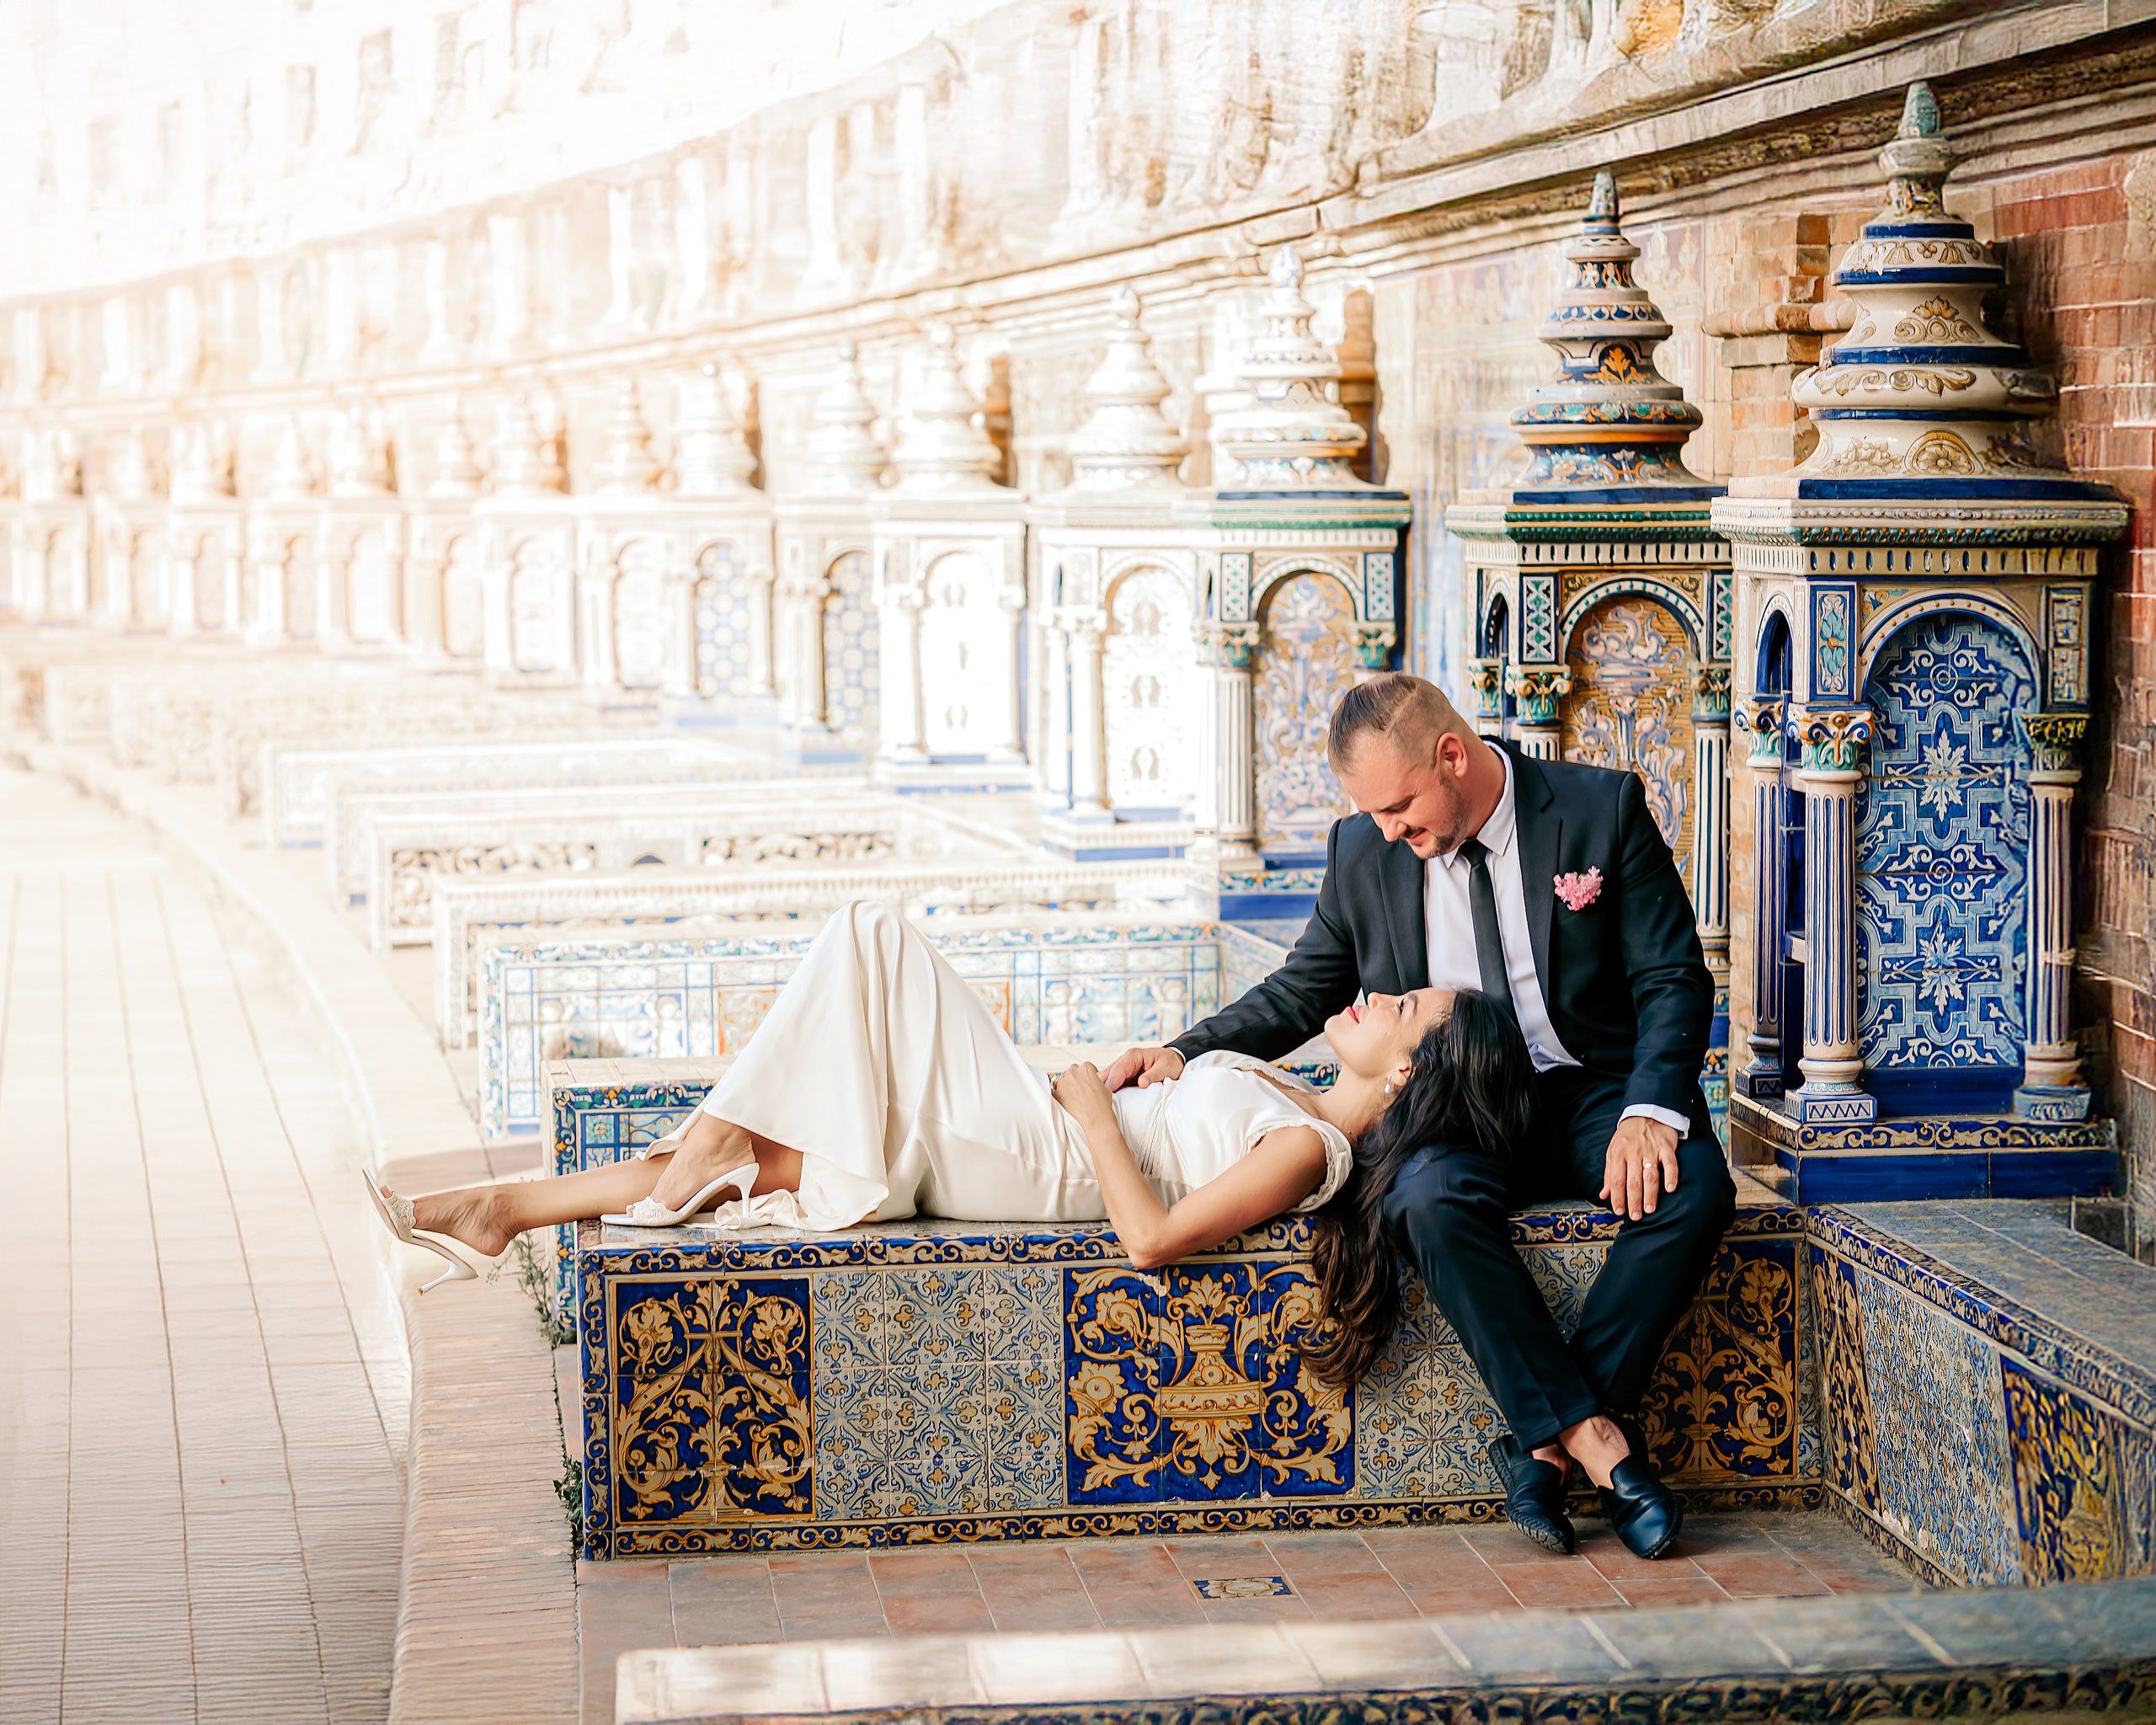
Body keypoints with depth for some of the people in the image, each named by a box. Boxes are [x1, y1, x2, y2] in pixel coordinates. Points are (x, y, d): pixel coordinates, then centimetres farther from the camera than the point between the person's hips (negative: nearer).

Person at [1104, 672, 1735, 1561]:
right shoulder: (1363, 851, 3)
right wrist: (1183, 1052, -3)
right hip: (1453, 1116, 1)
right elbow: (1301, 993, 15)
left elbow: (1674, 979, -6)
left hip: (1593, 1092, -1)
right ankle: (1595, 1441, -32)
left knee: (1694, 1186, -32)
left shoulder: (1603, 810, -6)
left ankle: (1546, 1446, -27)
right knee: (1433, 1201, -35)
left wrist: (1650, 1111, -23)